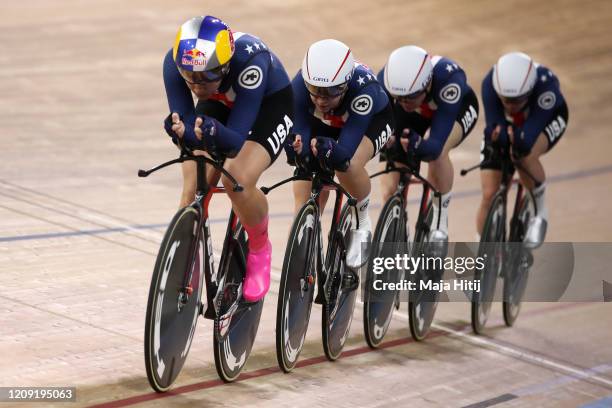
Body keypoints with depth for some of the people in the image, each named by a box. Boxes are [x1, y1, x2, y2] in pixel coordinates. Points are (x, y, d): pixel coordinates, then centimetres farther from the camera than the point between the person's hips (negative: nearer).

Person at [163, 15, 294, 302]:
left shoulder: (250, 61, -41)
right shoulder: (174, 62, -30)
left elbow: (236, 140, -40)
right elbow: (185, 123, -29)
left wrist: (215, 133, -62)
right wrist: (180, 130, -52)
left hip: (268, 104, -4)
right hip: (219, 106, 4)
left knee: (238, 179, -29)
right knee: (192, 192, -14)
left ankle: (259, 251, 0)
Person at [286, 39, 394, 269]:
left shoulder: (363, 87, -41)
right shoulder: (299, 86, -35)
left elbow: (346, 149, -43)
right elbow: (299, 131, -32)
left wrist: (331, 150, -64)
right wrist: (298, 148, -55)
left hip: (372, 120, -3)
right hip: (323, 125, 3)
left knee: (348, 166, -33)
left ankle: (362, 226, -7)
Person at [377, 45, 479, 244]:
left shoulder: (448, 77, -44)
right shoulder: (385, 80, -35)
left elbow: (436, 143, -47)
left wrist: (419, 146, -68)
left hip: (456, 109, -3)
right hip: (414, 117, 3)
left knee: (438, 149, -36)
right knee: (390, 191, -9)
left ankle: (440, 225, -18)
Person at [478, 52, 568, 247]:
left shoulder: (544, 83, -42)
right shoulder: (490, 83, -36)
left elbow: (527, 140, -42)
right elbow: (494, 128, -33)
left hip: (544, 119, -2)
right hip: (505, 124, 2)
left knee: (526, 155, -35)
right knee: (489, 194, -7)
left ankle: (540, 211, -7)